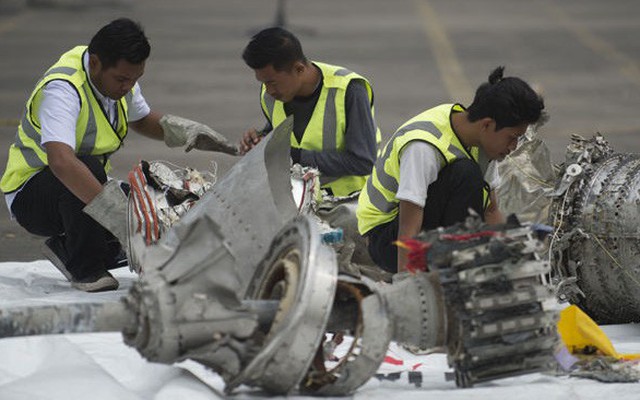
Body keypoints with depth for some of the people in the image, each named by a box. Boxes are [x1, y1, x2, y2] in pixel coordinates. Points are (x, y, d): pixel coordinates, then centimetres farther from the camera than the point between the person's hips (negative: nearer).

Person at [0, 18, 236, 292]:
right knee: (88, 166, -36)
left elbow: (140, 119, 20)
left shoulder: (121, 77, -3)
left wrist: (184, 130, -1)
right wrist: (116, 213, -55)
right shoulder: (61, 89, -30)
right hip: (30, 195, -8)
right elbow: (61, 161, -48)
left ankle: (66, 248, 9)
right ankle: (84, 269, -18)